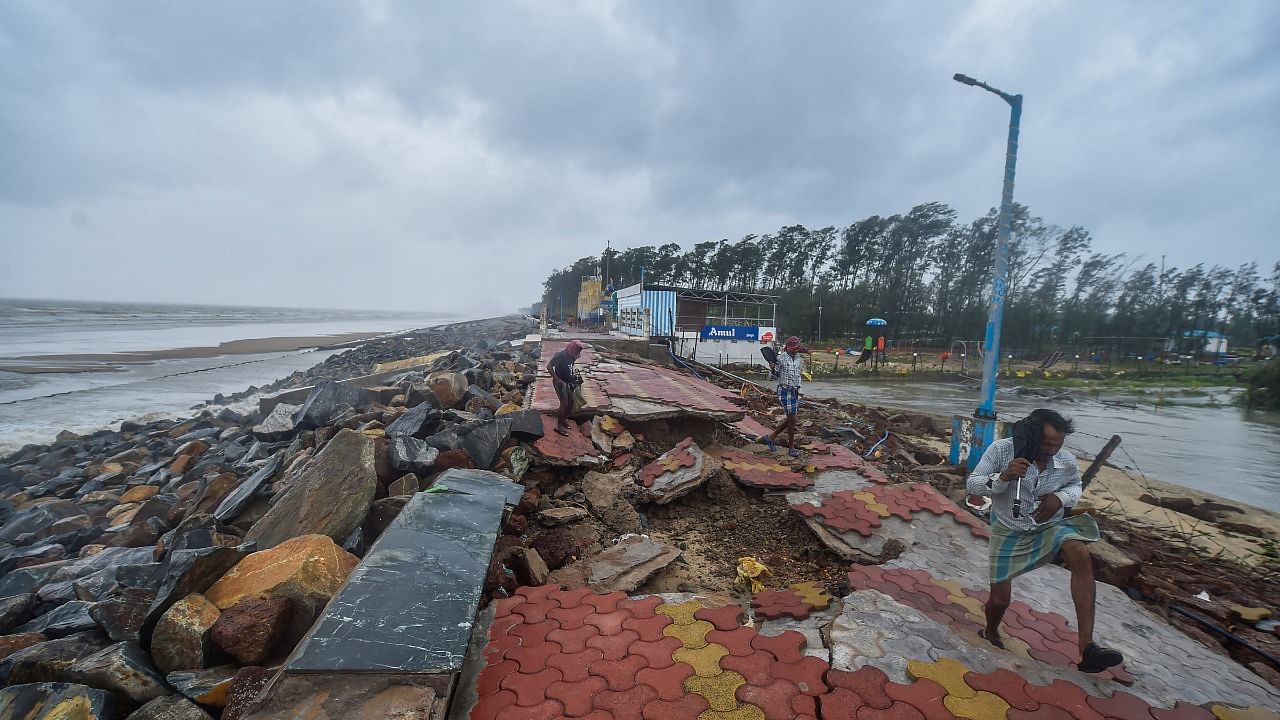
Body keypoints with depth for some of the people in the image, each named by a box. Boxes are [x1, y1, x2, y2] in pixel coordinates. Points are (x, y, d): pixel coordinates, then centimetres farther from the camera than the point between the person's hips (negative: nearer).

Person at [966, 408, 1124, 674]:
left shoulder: (1066, 461, -13)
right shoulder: (1001, 450, -23)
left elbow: (1076, 486, 9)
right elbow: (972, 485, -19)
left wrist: (1060, 498, -14)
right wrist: (1003, 477, -38)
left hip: (1049, 526, 2)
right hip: (1009, 532, -2)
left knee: (1081, 555, -32)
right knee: (999, 599, 0)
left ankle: (1087, 646, -29)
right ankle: (991, 634, 37)